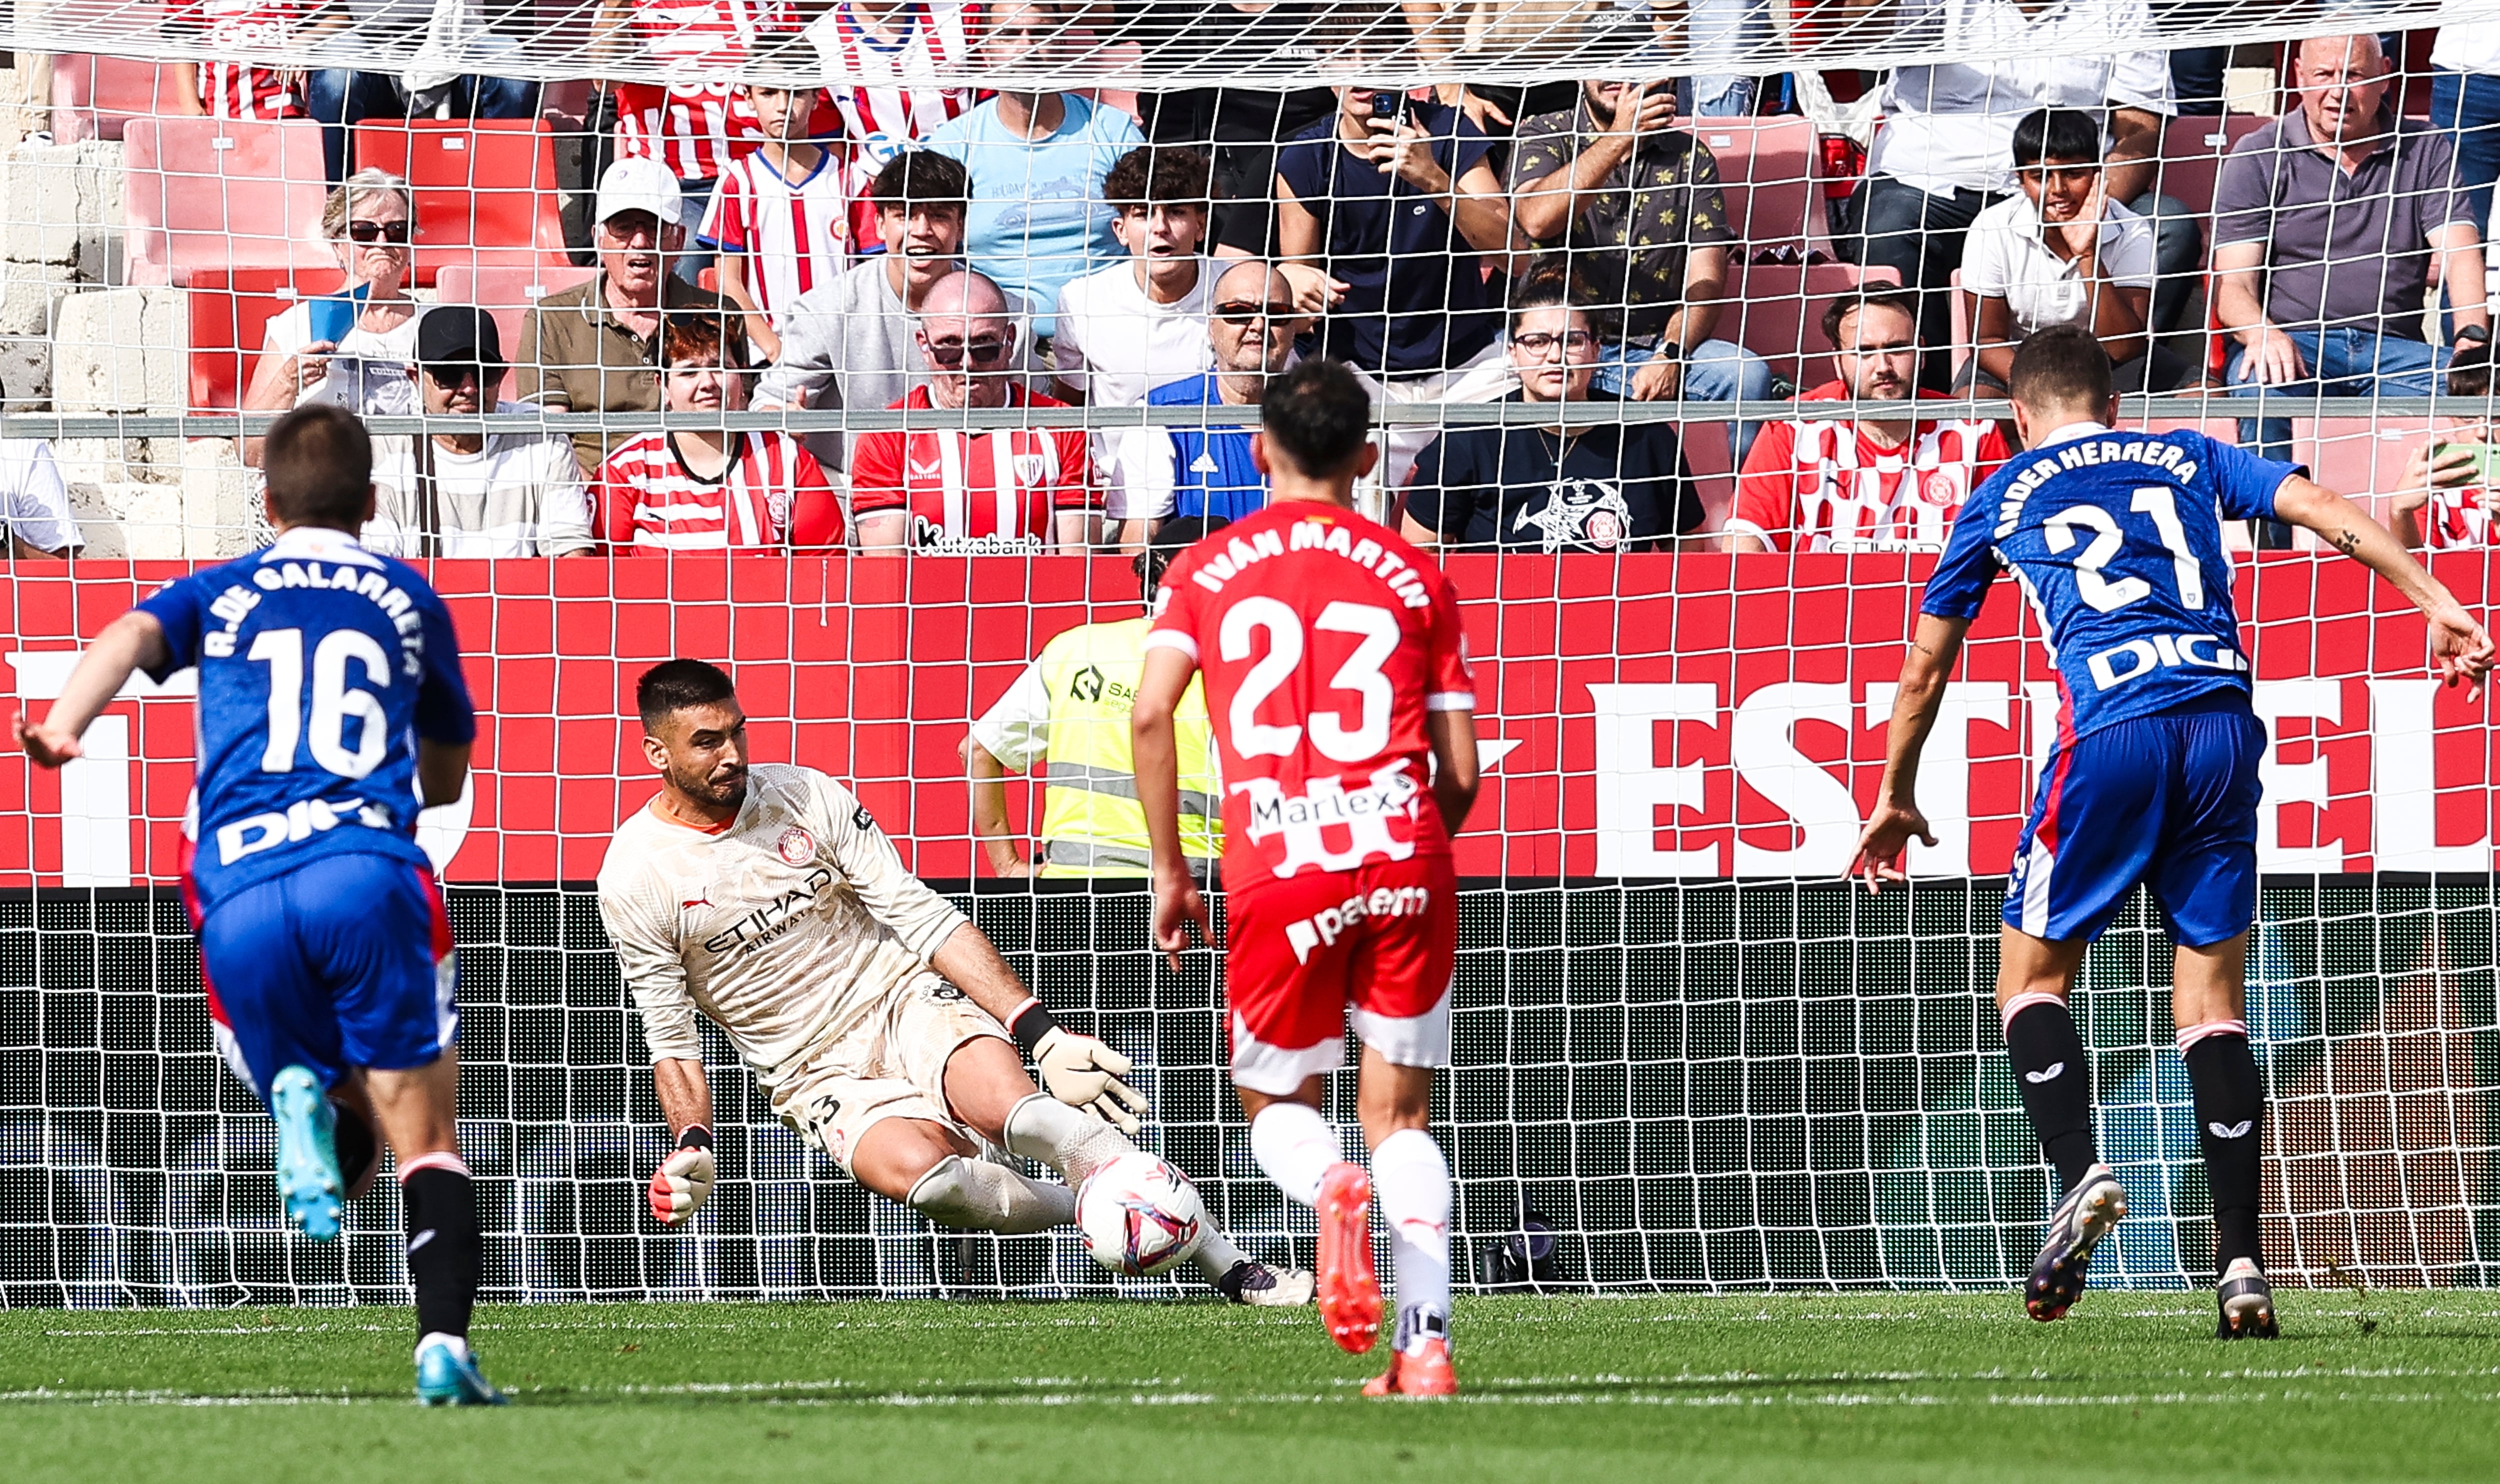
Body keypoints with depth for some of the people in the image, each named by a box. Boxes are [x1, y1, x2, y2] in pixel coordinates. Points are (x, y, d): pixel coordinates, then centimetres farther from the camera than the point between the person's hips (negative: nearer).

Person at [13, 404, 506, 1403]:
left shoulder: (220, 594, 22)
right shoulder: (409, 600, 23)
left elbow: (132, 635, -2)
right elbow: (447, 776, 35)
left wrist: (64, 722, -20)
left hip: (240, 898, 1)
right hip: (367, 867, -1)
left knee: (347, 1149, 15)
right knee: (425, 1142, 1)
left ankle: (303, 1100, -21)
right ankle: (443, 1345, -22)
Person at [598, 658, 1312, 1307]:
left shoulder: (806, 796, -1)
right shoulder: (636, 879, -6)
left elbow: (924, 919, -1)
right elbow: (672, 1040, 1)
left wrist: (1043, 1033, -9)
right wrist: (693, 1145, -18)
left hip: (906, 1002, 1)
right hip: (817, 1073, -1)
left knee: (1007, 1105, -31)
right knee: (918, 1170, -35)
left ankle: (1230, 1265, -32)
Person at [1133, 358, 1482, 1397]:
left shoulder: (1206, 571, 11)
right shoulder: (1413, 576, 13)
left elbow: (1152, 712, -3)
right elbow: (1461, 773, 11)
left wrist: (1168, 870, 5)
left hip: (1277, 869, -1)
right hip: (1403, 854, 1)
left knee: (1276, 1102, 16)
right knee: (1400, 1111, 10)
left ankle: (1328, 1185, -21)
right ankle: (1425, 1345, -5)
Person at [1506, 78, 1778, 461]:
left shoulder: (1689, 157, 10)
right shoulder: (1541, 134, 5)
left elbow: (1705, 281, 2)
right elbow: (1537, 221, -18)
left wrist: (1670, 357, -17)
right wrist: (1621, 138, -24)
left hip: (1654, 345, 2)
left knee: (1748, 375, -25)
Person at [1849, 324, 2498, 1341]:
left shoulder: (2004, 497, 21)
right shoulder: (2186, 458, 24)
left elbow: (1926, 664, 29)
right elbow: (2323, 511, 9)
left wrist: (1897, 797, 41)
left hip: (2112, 729, -2)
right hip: (2224, 719, 2)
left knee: (2032, 975, 11)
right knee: (2213, 1001, 6)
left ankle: (2078, 1177, -15)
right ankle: (2241, 1266, -4)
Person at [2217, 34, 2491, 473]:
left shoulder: (2426, 152, 15)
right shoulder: (2257, 159, 10)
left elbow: (2460, 256, 2)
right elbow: (2232, 284, 2)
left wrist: (2472, 336, -20)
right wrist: (2262, 335, -23)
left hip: (2392, 348, 1)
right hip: (2292, 342, -1)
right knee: (2262, 385, -38)